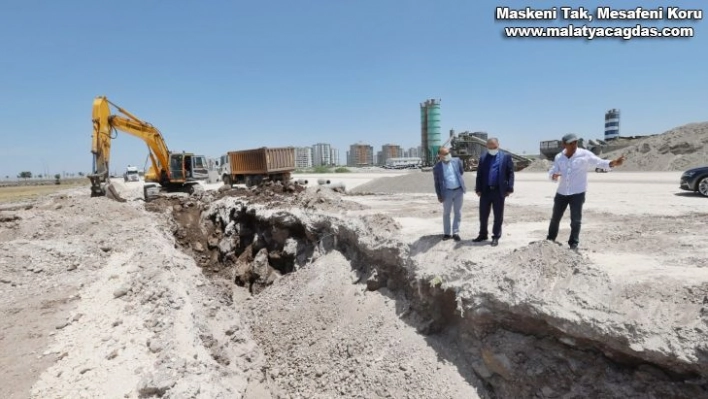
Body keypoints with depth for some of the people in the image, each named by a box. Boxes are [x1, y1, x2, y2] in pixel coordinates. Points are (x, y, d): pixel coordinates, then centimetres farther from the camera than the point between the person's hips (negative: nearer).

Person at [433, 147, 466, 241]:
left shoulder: (457, 161, 0)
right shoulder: (437, 167, -6)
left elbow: (462, 172, 18)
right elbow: (437, 183, -2)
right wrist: (439, 196, -3)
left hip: (459, 190, 2)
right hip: (447, 192, -2)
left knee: (458, 212, 7)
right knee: (446, 213, 9)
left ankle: (456, 232, 17)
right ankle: (446, 233, 22)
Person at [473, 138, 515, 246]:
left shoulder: (506, 157, 2)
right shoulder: (483, 157, 9)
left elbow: (510, 173, -1)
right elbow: (479, 174, 7)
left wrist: (509, 188, -9)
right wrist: (478, 189, -1)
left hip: (499, 191, -2)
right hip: (485, 190, 3)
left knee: (498, 216, 5)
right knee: (483, 215, 9)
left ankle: (496, 237, 15)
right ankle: (483, 234, 24)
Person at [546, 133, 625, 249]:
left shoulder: (584, 154, -8)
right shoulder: (559, 157, 2)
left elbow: (600, 162, -15)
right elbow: (552, 172, 1)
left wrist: (612, 163, -34)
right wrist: (554, 175, -23)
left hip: (578, 193, -3)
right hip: (561, 193, 3)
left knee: (576, 220, -3)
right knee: (555, 218, 13)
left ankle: (574, 244, 11)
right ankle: (550, 240, 30)